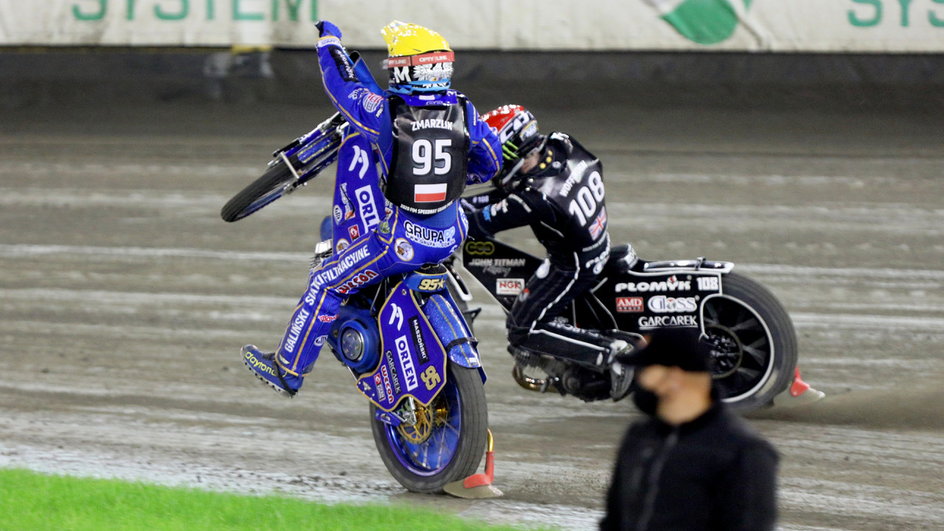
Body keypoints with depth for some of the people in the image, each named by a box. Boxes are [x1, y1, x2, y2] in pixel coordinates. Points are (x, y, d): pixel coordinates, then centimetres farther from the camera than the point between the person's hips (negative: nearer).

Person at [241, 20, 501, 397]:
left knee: (326, 285, 12)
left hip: (402, 241, -5)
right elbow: (489, 164, 10)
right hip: (451, 235, 5)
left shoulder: (385, 112, -16)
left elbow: (341, 84, 2)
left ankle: (289, 370, 20)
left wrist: (329, 40, 21)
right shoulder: (464, 112, -6)